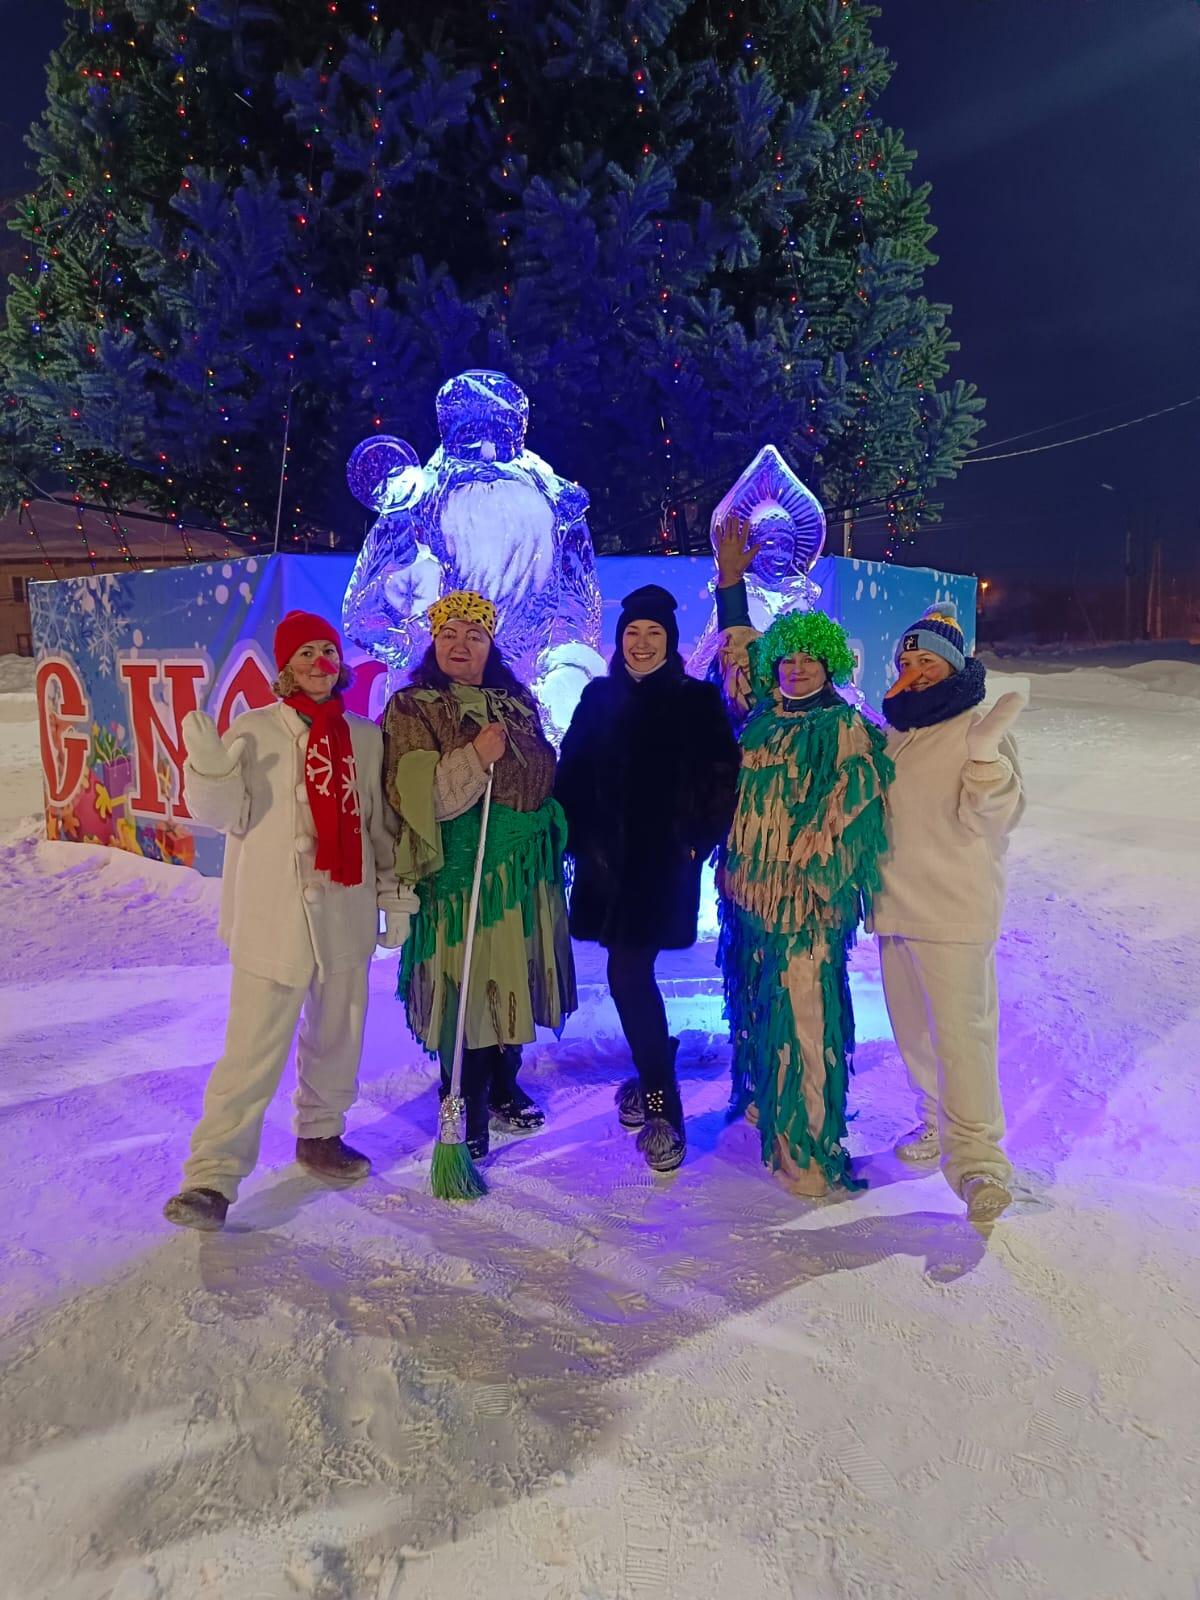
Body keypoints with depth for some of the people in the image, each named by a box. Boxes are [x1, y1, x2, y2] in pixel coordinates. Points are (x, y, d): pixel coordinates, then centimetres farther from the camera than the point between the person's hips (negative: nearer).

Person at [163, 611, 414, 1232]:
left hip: (347, 915, 4)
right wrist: (209, 764, -27)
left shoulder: (365, 737, 7)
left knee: (338, 1036, 16)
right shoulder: (255, 732, -2)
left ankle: (320, 1134, 36)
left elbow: (381, 825, 12)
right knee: (254, 1050, -6)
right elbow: (224, 814, -9)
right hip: (274, 916, -4)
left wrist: (396, 896, 11)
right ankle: (212, 1175, 5)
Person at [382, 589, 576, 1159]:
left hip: (522, 870, 6)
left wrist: (546, 847, 19)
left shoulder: (518, 702, 12)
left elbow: (543, 775, 21)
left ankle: (503, 1087, 31)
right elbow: (415, 796, -15)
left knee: (512, 978, 12)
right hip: (459, 872, -5)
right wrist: (474, 758, -23)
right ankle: (466, 1111, 12)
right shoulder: (412, 708, -4)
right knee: (464, 986, -3)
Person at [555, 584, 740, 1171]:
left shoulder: (697, 701, 0)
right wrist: (577, 838, 1)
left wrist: (700, 841, -9)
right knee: (632, 972, 11)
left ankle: (663, 1106, 1)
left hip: (663, 863, -4)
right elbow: (572, 775, 8)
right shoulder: (599, 697, 10)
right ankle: (653, 1079, 31)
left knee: (628, 974, -10)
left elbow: (721, 778, -3)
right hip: (607, 860, 4)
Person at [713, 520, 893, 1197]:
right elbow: (741, 648, 22)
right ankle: (767, 1103, 37)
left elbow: (847, 809, -13)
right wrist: (732, 578, 22)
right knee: (756, 1001, 17)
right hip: (750, 888, 7)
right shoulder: (768, 715, 10)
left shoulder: (845, 727, -7)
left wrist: (807, 867, -17)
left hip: (805, 897, -7)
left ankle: (810, 1147, 3)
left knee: (804, 1011, -5)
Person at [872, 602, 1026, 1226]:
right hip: (895, 905, 7)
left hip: (954, 913, -7)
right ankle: (939, 1121, 34)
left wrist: (987, 758, -32)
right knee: (913, 1029, 17)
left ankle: (977, 1156, 3)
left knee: (961, 1031, -7)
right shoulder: (893, 733, 10)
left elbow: (995, 818, -18)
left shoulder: (981, 730, -9)